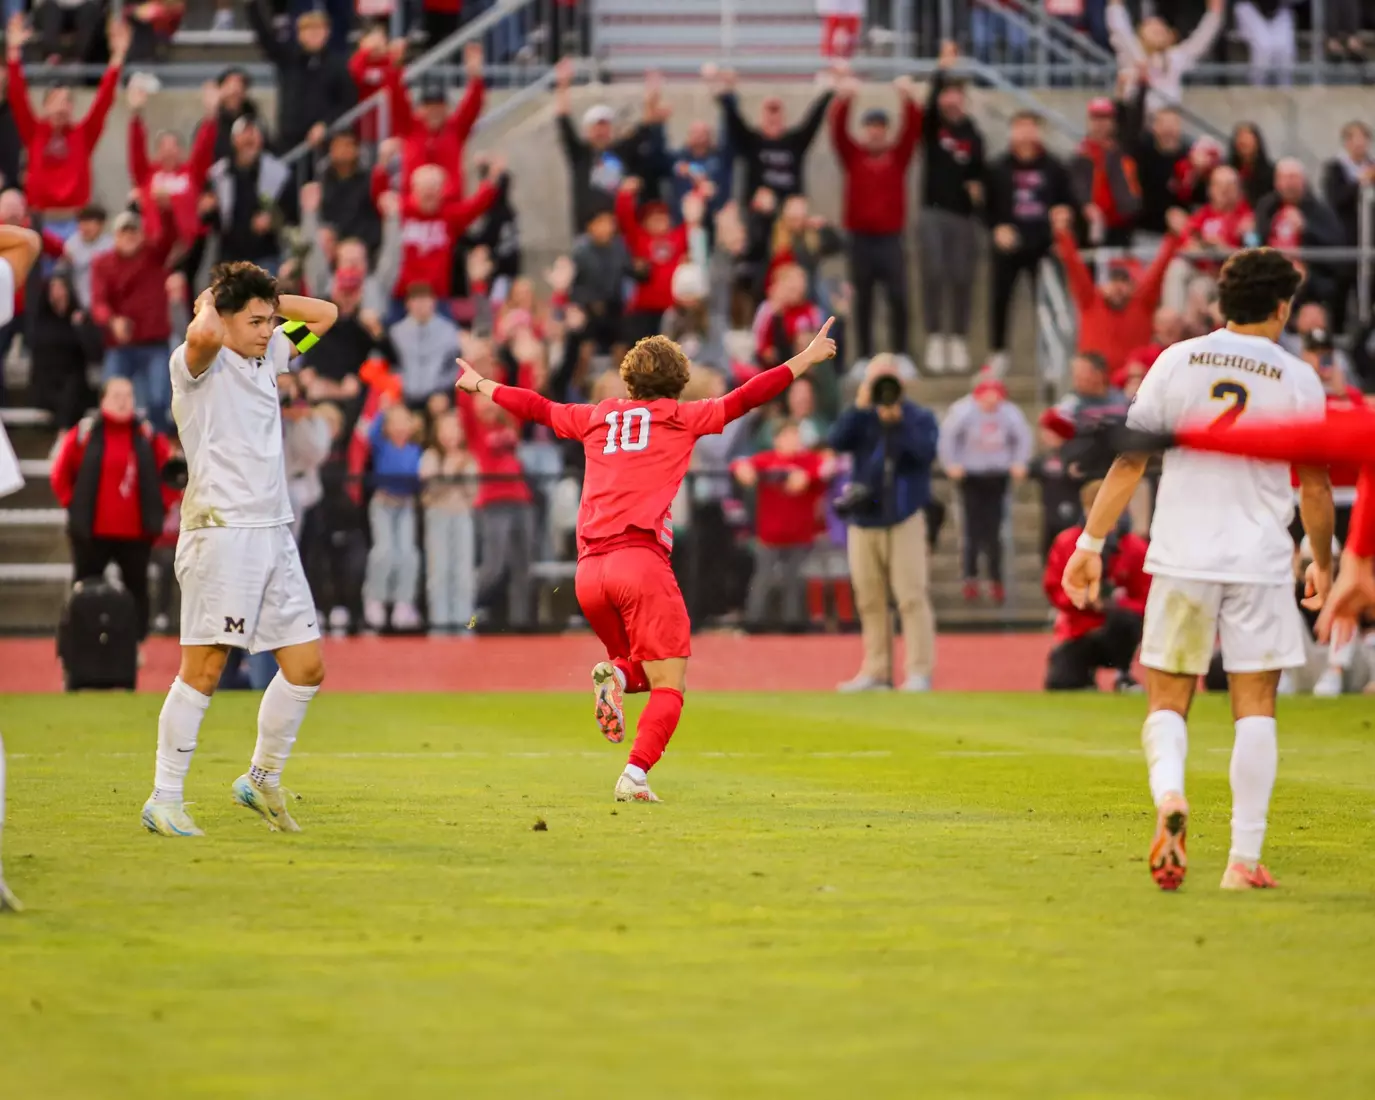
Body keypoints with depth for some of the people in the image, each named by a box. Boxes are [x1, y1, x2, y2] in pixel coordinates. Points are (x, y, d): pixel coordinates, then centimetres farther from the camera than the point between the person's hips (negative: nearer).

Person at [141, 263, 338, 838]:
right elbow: (202, 335, -30)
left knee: (306, 667, 6)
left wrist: (266, 298, 15)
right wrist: (210, 302, -8)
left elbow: (324, 313, 28)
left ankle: (262, 779, 22)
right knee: (203, 670, -9)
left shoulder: (268, 355, 17)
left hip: (274, 532, 8)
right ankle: (164, 799, -3)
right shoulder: (199, 363, -6)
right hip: (221, 529, -8)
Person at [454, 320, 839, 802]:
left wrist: (481, 385, 46)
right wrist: (807, 358, 12)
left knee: (644, 670, 23)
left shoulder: (600, 415, 19)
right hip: (641, 560, -5)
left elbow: (538, 408, 31)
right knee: (668, 687, -2)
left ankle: (616, 674, -12)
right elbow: (745, 398, 6)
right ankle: (635, 774, -23)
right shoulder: (680, 417, 9)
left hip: (589, 570, 5)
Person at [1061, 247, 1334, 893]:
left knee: (1168, 700, 9)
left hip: (1181, 556, 1)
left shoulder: (1177, 361, 2)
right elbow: (1314, 485, 4)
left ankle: (1169, 794, -22)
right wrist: (1322, 563, 18)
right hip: (1260, 560, -1)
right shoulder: (1297, 379, -1)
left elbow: (1129, 460, 1)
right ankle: (1244, 858, 1)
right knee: (1255, 706, 5)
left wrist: (1092, 541, 7)